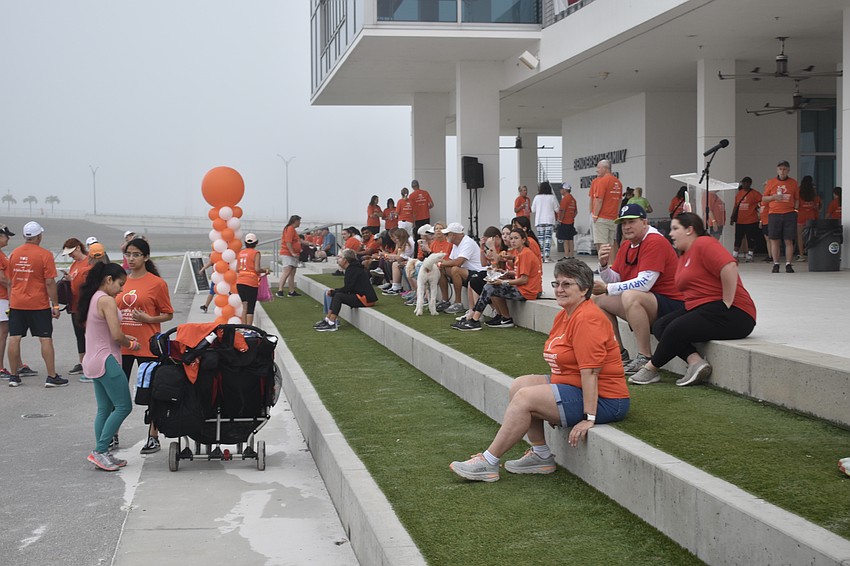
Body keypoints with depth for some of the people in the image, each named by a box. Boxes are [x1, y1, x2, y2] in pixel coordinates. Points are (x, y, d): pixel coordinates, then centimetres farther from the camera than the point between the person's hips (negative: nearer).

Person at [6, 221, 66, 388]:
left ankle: (13, 376, 11)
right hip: (39, 305, -4)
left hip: (16, 304, 4)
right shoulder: (45, 255, -10)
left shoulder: (14, 253, 6)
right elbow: (50, 282, -11)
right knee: (46, 339, 0)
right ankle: (52, 377, 0)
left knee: (14, 338, 7)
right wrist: (55, 305, -5)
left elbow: (9, 281, 12)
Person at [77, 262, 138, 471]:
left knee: (105, 408, 12)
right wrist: (131, 344, -2)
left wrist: (124, 338, 10)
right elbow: (116, 336, -21)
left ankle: (101, 453, 13)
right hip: (106, 361, -10)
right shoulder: (107, 300, -16)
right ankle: (100, 451, -5)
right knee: (124, 406, -5)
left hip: (93, 360, 10)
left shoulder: (91, 298, 13)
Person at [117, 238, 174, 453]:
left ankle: (153, 437, 12)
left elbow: (168, 314, -1)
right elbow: (113, 312, 17)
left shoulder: (157, 283, -5)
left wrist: (148, 319, -17)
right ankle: (113, 435, 21)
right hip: (122, 345, 5)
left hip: (147, 346, -4)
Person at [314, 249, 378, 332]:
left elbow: (347, 288, -18)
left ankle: (332, 324, -22)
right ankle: (328, 319, 0)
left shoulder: (353, 270, -14)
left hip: (365, 298, -10)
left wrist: (333, 292, -6)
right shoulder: (351, 268, 16)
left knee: (338, 296, -21)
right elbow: (348, 288, 13)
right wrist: (334, 291, 0)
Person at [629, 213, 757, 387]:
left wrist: (726, 304, -22)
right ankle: (696, 362, -17)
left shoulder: (703, 244, -12)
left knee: (677, 327, -24)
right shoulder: (684, 257, 19)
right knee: (660, 326, -3)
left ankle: (651, 368, -5)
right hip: (701, 308, 10)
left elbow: (729, 267, -26)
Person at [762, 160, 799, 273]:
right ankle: (776, 264, 7)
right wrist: (774, 197, -6)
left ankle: (789, 264, 2)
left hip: (789, 214, 0)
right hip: (774, 214, 0)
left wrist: (795, 209, 0)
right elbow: (763, 198, 12)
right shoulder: (771, 182, 8)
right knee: (774, 240, 0)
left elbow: (797, 199, 16)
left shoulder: (793, 182, 9)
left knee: (789, 240, -2)